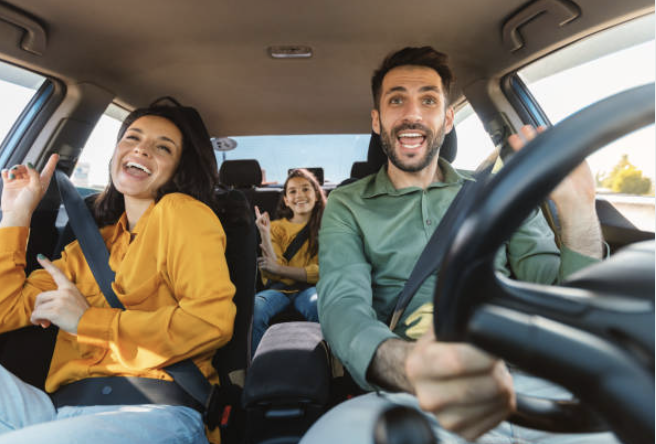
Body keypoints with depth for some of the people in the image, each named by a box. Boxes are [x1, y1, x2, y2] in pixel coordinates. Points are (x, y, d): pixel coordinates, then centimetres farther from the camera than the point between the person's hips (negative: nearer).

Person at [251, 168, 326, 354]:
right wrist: (265, 235, -10)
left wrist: (278, 269, -10)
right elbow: (273, 272, 2)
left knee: (318, 306, -35)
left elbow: (323, 271, -1)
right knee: (253, 307, -30)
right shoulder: (276, 227, 12)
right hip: (279, 288, 2)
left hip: (309, 287, -1)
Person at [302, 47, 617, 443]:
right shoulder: (348, 207, 8)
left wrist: (579, 210, -10)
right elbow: (344, 305, -9)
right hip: (407, 396, -2)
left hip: (528, 379, 3)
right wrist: (408, 367, -31)